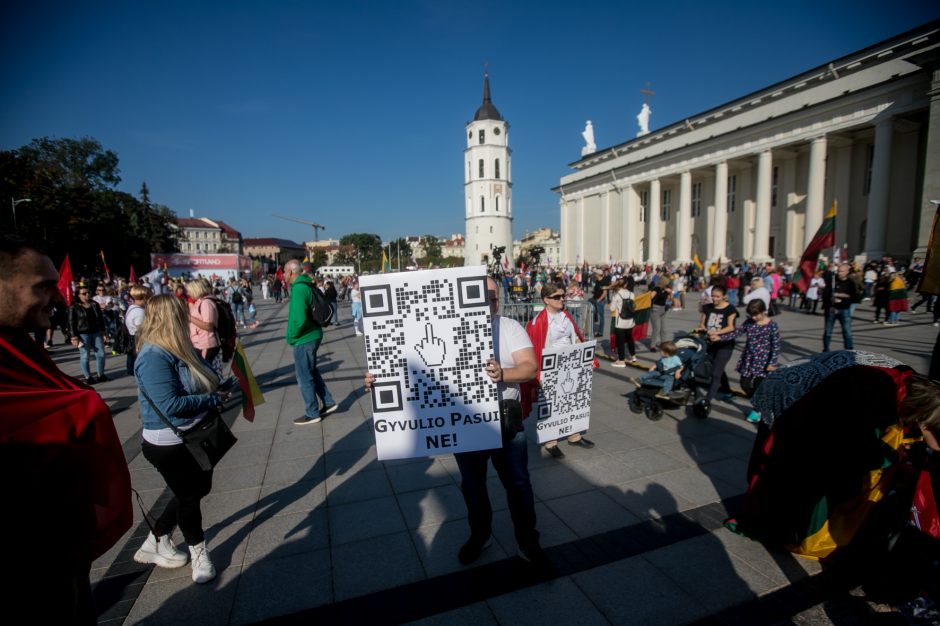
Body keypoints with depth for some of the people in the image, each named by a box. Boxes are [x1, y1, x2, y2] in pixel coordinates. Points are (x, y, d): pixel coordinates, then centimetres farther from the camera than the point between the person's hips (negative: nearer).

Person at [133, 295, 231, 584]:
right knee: (189, 496, 10)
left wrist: (222, 391, -7)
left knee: (199, 489, 22)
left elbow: (204, 382, 13)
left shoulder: (181, 349, 3)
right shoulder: (154, 357, -25)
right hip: (170, 445, -9)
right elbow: (170, 405, -29)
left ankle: (155, 542, 40)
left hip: (195, 436, 9)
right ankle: (198, 552, 34)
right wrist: (214, 399, -21)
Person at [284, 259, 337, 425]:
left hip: (304, 339, -9)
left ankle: (312, 414, 17)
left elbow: (299, 319, -28)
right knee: (311, 372, 22)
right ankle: (328, 403, 28)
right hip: (312, 335, 9)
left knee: (304, 377, 4)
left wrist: (290, 337, -15)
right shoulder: (307, 286, 8)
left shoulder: (299, 289, -21)